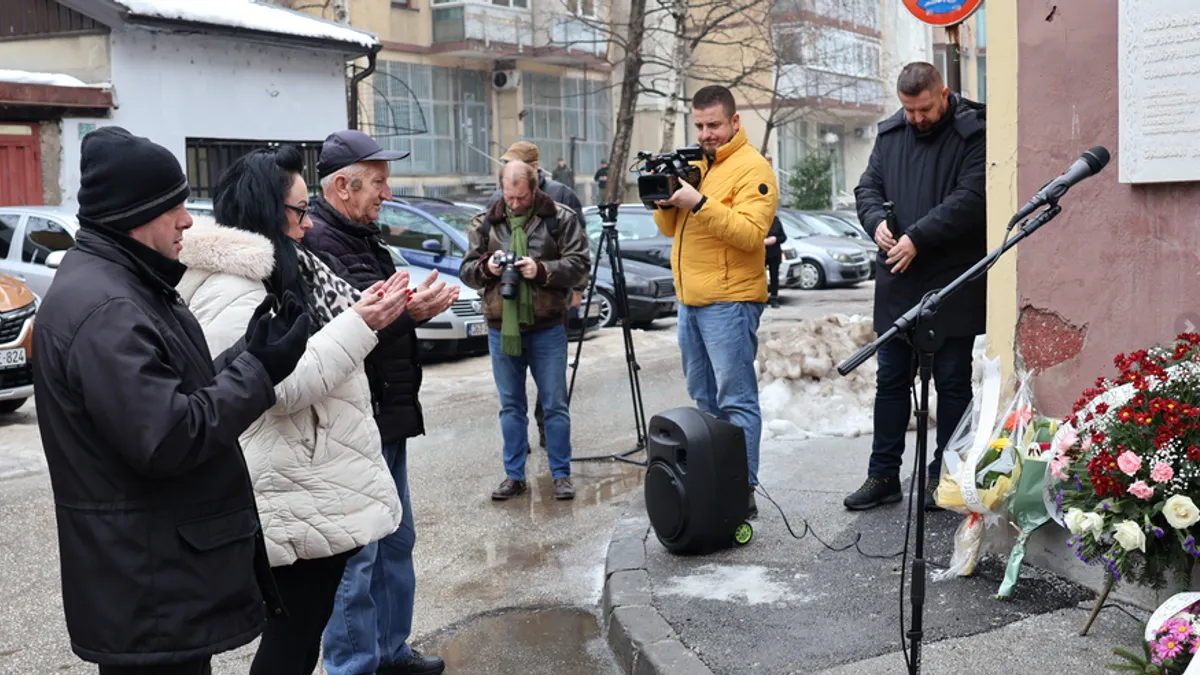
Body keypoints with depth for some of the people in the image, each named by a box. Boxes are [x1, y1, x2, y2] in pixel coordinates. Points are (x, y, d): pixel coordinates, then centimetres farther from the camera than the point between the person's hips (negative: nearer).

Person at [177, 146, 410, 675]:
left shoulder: (285, 272, 12)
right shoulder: (228, 293, -19)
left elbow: (319, 351, 19)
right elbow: (281, 387, -25)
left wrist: (369, 313, 2)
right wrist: (358, 326, -21)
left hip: (314, 492, 10)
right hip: (296, 502, -10)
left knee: (305, 626, 19)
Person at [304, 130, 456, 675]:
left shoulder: (361, 236, 16)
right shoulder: (315, 242, -18)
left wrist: (417, 305, 2)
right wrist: (403, 310, -21)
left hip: (388, 417, 11)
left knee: (397, 540, 20)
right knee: (356, 554, -2)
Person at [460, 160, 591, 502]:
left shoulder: (561, 218, -1)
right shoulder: (485, 223, 8)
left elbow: (580, 264, -5)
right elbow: (466, 271, 10)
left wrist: (543, 270, -19)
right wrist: (485, 267, -12)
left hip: (547, 328, -3)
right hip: (501, 328, 3)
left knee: (555, 404, 4)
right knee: (511, 405, 10)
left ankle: (561, 474, 14)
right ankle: (514, 475, 20)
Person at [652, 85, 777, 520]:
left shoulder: (752, 168, -7)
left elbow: (751, 232, -20)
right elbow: (671, 228, 19)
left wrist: (699, 203, -25)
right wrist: (666, 201, -1)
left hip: (729, 302, -9)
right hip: (691, 300, 9)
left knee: (736, 401, -8)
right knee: (704, 400, 14)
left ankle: (743, 489, -5)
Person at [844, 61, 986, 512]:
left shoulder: (973, 134, -8)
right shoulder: (890, 133, 11)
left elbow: (971, 198, -18)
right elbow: (868, 187, 13)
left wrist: (918, 238, -21)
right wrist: (877, 222, -9)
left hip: (952, 286, -5)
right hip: (897, 281, 6)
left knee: (952, 383, 5)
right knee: (891, 380, 10)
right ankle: (883, 475, 19)